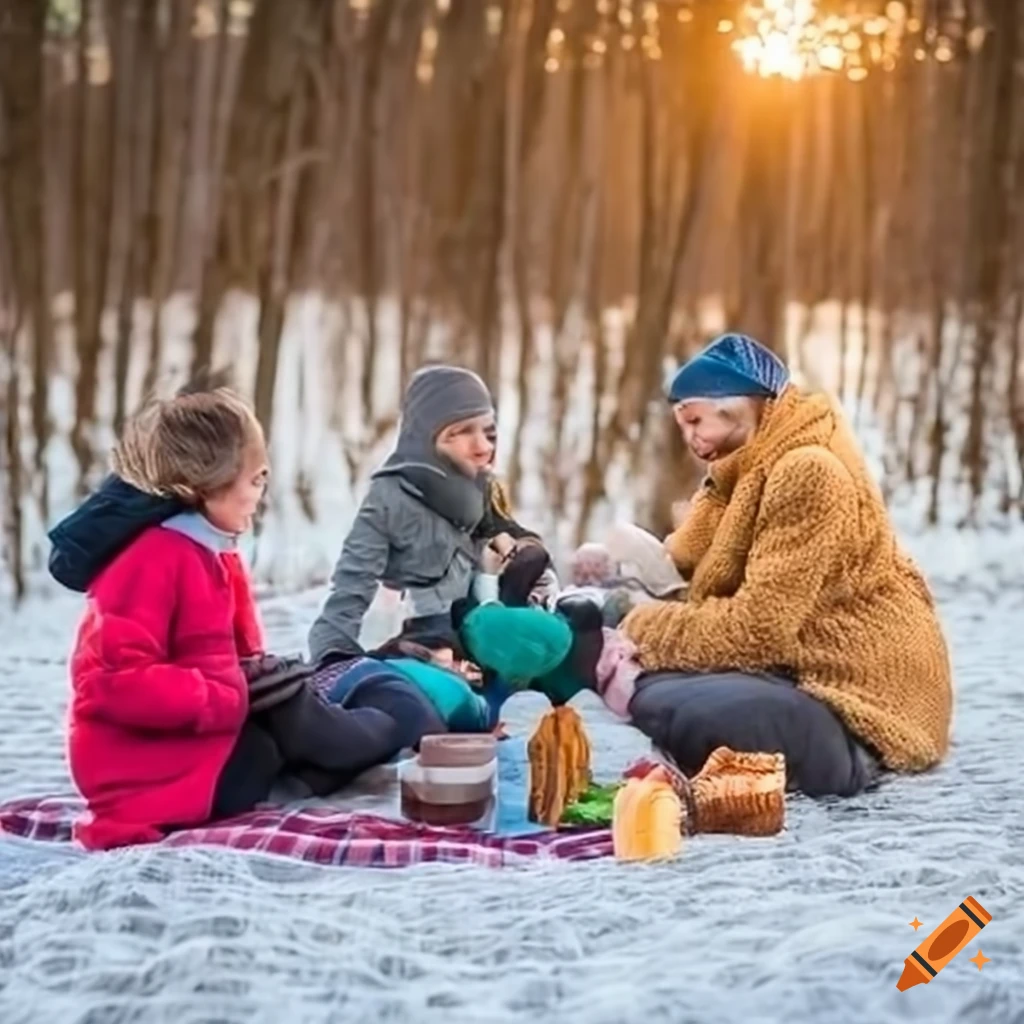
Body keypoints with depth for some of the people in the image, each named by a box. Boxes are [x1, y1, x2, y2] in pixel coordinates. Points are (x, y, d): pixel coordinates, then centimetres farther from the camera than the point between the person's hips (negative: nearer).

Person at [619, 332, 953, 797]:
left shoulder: (807, 470, -16)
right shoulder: (757, 470, 15)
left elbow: (759, 625, -21)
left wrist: (644, 631, -13)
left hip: (861, 698, -10)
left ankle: (851, 759, -10)